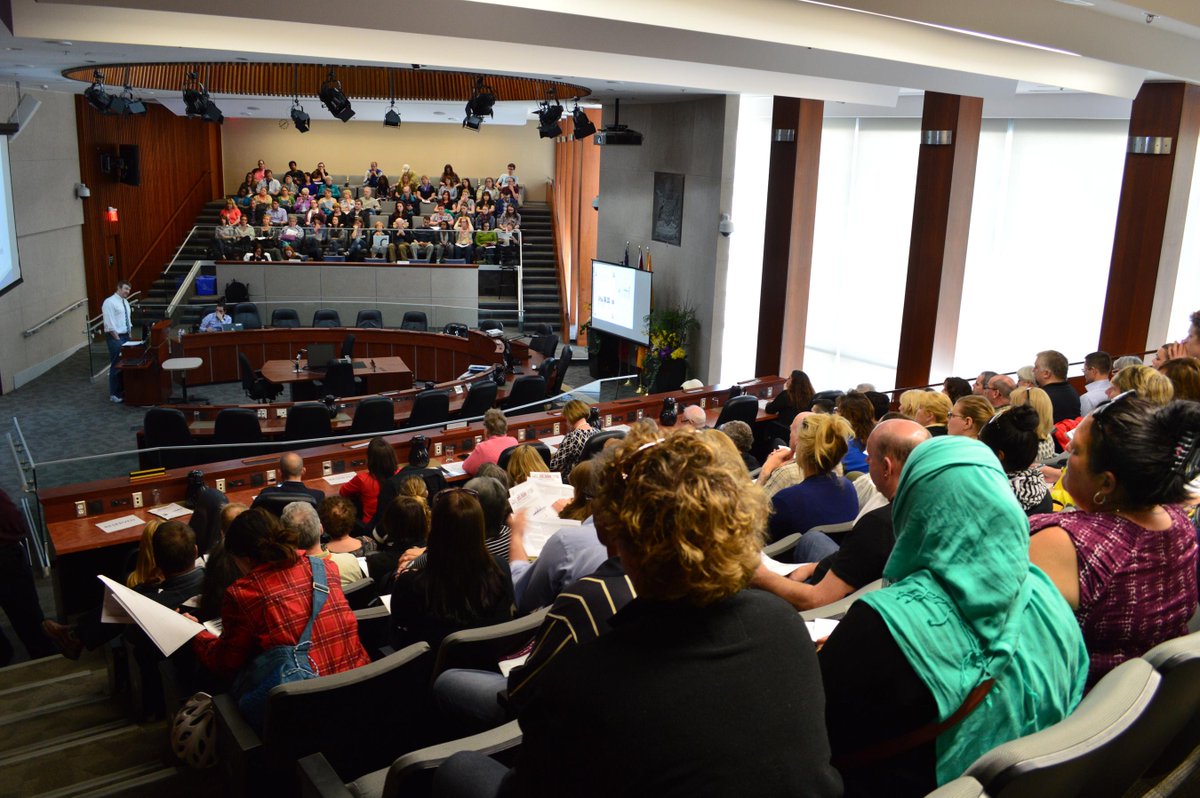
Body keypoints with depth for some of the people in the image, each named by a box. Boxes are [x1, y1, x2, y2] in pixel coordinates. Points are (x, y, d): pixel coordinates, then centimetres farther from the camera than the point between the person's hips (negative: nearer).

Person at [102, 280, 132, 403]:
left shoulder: (125, 302, 12)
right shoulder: (110, 302, -13)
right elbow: (109, 324, -17)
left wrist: (128, 335, 12)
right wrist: (117, 339, -17)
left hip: (125, 336, 8)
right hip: (114, 337, -8)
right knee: (116, 366, -5)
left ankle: (123, 390, 22)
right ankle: (114, 394, 3)